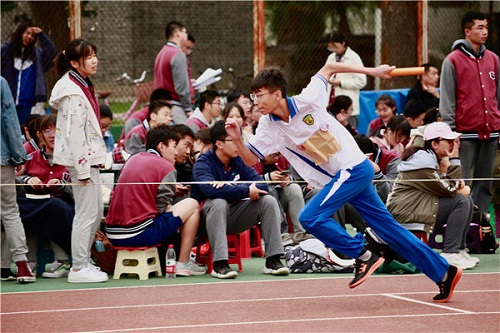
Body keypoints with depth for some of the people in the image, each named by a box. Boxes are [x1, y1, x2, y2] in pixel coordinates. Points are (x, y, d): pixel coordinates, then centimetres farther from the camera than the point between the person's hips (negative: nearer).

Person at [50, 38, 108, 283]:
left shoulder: (82, 86, 13)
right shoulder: (73, 92, -19)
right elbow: (74, 132, -21)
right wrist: (82, 169, -20)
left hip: (89, 157, 11)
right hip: (80, 159, -11)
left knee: (96, 211, 16)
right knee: (87, 213, -6)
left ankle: (83, 261, 25)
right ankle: (79, 268, 0)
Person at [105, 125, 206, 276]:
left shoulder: (133, 159, 17)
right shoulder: (166, 167, -4)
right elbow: (162, 207, -7)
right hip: (138, 234, -8)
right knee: (192, 205, 9)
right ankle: (183, 264, 9)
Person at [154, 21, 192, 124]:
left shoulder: (161, 53, 16)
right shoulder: (177, 54, -12)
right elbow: (181, 87, -16)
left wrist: (188, 83, 23)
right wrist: (188, 109, -12)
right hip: (175, 107, -9)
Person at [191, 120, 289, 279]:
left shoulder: (240, 160, 5)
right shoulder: (203, 163, -11)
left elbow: (261, 186, -7)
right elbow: (210, 190, -32)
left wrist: (231, 187, -24)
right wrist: (246, 191, -26)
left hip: (234, 218, 5)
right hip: (209, 215, -5)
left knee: (269, 201, -11)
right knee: (219, 202, -36)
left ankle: (273, 260, -16)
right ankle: (219, 264, -40)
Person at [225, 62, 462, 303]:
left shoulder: (306, 101, -17)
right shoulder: (268, 126, 0)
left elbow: (328, 69, -4)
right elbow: (251, 159, 3)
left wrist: (372, 71, -1)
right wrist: (236, 139, -14)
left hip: (353, 168, -7)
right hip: (338, 178, 7)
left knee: (310, 218, -19)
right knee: (387, 227, 9)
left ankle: (364, 256, -7)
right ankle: (443, 272, 16)